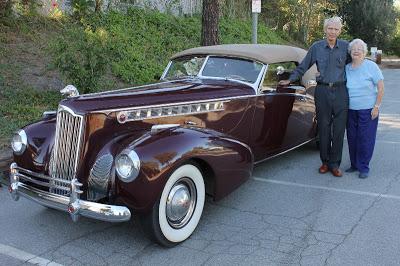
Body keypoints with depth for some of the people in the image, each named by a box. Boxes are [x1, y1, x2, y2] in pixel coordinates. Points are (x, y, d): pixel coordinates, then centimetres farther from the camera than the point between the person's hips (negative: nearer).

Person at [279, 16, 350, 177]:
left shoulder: (345, 46, 2)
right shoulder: (316, 47, 3)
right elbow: (303, 66, 11)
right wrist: (290, 80, 11)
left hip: (340, 91, 0)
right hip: (322, 91, 0)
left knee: (339, 129, 2)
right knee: (323, 128, 6)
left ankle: (335, 164, 13)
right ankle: (325, 162, 19)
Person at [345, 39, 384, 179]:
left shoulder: (371, 66, -6)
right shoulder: (346, 68, 6)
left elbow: (380, 88, -6)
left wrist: (376, 106, -10)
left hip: (368, 109, -4)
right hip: (351, 110, 4)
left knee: (365, 139, -1)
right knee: (352, 138, 10)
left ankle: (364, 168, 10)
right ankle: (354, 164, 25)